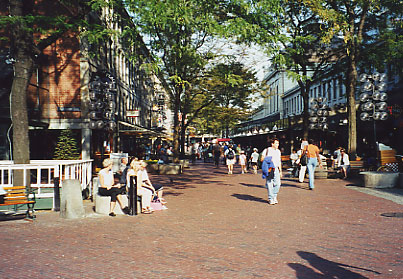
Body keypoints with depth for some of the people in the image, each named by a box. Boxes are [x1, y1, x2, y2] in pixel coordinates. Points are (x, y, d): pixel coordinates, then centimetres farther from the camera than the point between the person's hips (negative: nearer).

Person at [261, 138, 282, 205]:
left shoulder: (278, 151, 17)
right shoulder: (267, 150, 0)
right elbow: (262, 159, -1)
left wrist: (280, 171, 19)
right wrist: (268, 159, -18)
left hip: (276, 169, 5)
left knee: (277, 183, -3)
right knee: (269, 184, -5)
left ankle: (274, 197, 15)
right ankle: (271, 199, 4)